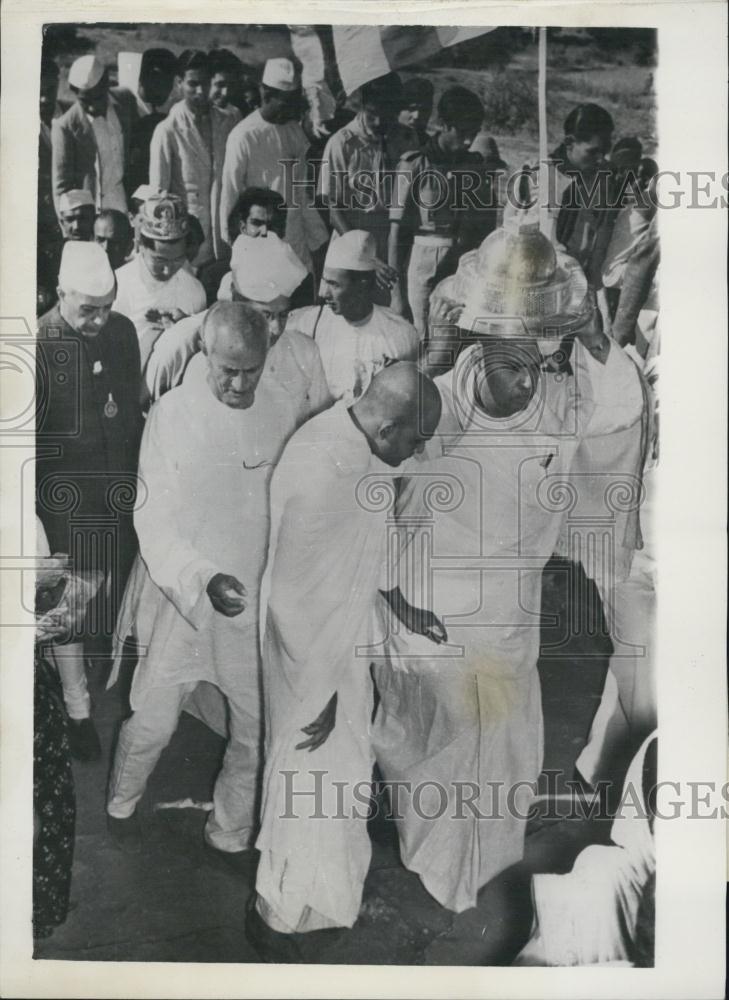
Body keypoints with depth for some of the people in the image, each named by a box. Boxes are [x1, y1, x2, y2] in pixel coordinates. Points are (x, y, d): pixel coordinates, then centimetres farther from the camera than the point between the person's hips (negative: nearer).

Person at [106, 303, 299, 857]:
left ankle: (231, 832, 37)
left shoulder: (281, 410, -5)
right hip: (181, 597, -2)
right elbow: (153, 519, -15)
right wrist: (203, 580, -28)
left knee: (258, 729, 12)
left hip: (258, 602, 3)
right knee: (152, 723, 12)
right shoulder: (171, 413, -13)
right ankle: (122, 804, 44)